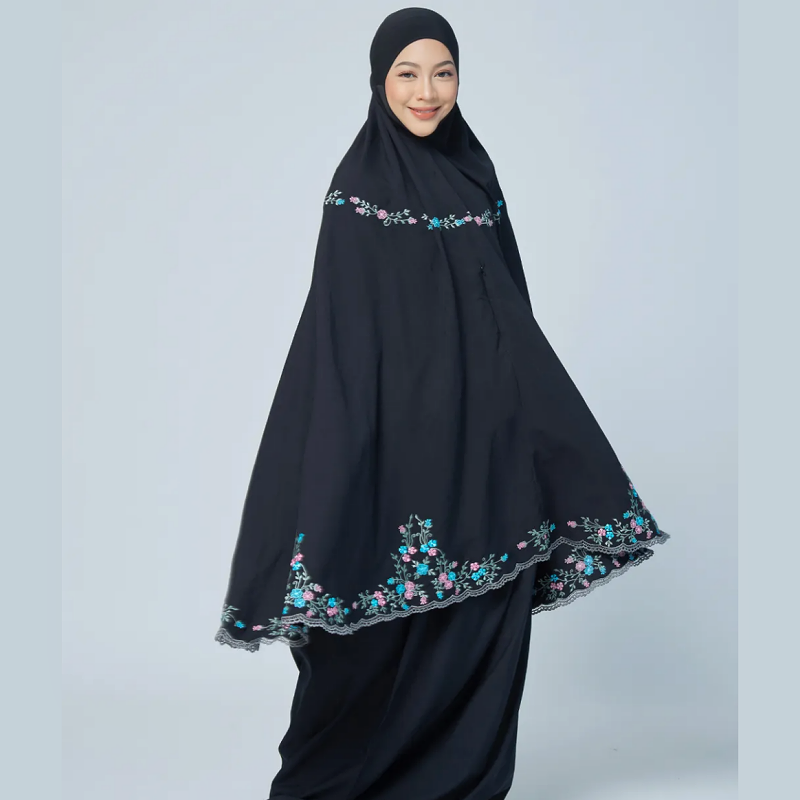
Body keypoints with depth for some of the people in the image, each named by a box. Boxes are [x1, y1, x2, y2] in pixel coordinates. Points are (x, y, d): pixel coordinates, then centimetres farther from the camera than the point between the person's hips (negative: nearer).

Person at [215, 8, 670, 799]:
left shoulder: (475, 173, 11)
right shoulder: (358, 186, -4)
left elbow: (509, 310, 12)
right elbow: (339, 326, -9)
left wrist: (551, 439, 10)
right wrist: (346, 458, -16)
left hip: (482, 434, 5)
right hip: (399, 437, -5)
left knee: (482, 620, 8)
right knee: (389, 631, 3)